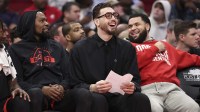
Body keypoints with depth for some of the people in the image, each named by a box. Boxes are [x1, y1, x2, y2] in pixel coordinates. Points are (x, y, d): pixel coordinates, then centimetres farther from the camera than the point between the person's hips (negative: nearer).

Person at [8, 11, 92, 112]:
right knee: (36, 93, -41)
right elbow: (17, 81, 2)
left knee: (84, 94, -28)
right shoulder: (16, 49, 12)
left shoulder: (57, 47, 26)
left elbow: (68, 76, 19)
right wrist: (42, 89, -14)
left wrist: (62, 87, -6)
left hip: (59, 93, 4)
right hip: (35, 92, -3)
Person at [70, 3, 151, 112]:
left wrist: (132, 87, -18)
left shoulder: (127, 48, 11)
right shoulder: (80, 49, 4)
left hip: (119, 97, 2)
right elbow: (76, 84, 1)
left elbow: (135, 80, 8)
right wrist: (93, 88, -21)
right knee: (97, 100, -38)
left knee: (141, 99, -30)